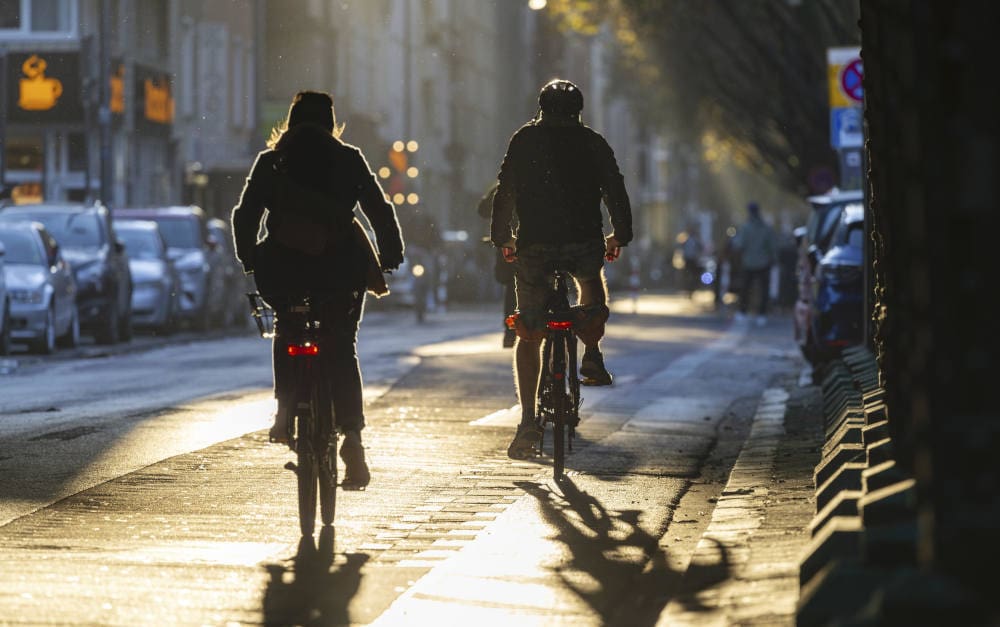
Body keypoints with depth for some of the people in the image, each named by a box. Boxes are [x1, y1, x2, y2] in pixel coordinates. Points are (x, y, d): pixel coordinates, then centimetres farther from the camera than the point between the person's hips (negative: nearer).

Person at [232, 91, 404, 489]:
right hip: (341, 267, 0)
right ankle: (351, 435, -11)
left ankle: (286, 411, 14)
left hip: (285, 268, 0)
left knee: (286, 332, 28)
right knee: (342, 351, 7)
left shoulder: (271, 162, 8)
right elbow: (381, 212, 4)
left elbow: (244, 216, 5)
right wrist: (390, 260, 10)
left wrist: (250, 261, 16)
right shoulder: (349, 160, 7)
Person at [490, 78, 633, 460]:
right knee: (592, 285, 36)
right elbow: (616, 192, 11)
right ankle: (592, 356, 17)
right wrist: (620, 236, 24)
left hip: (534, 245, -1)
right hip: (584, 243, 1)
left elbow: (504, 192, 7)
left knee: (528, 336, 4)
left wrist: (502, 239, 17)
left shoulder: (524, 139, 8)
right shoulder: (592, 143, 9)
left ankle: (529, 419, -7)